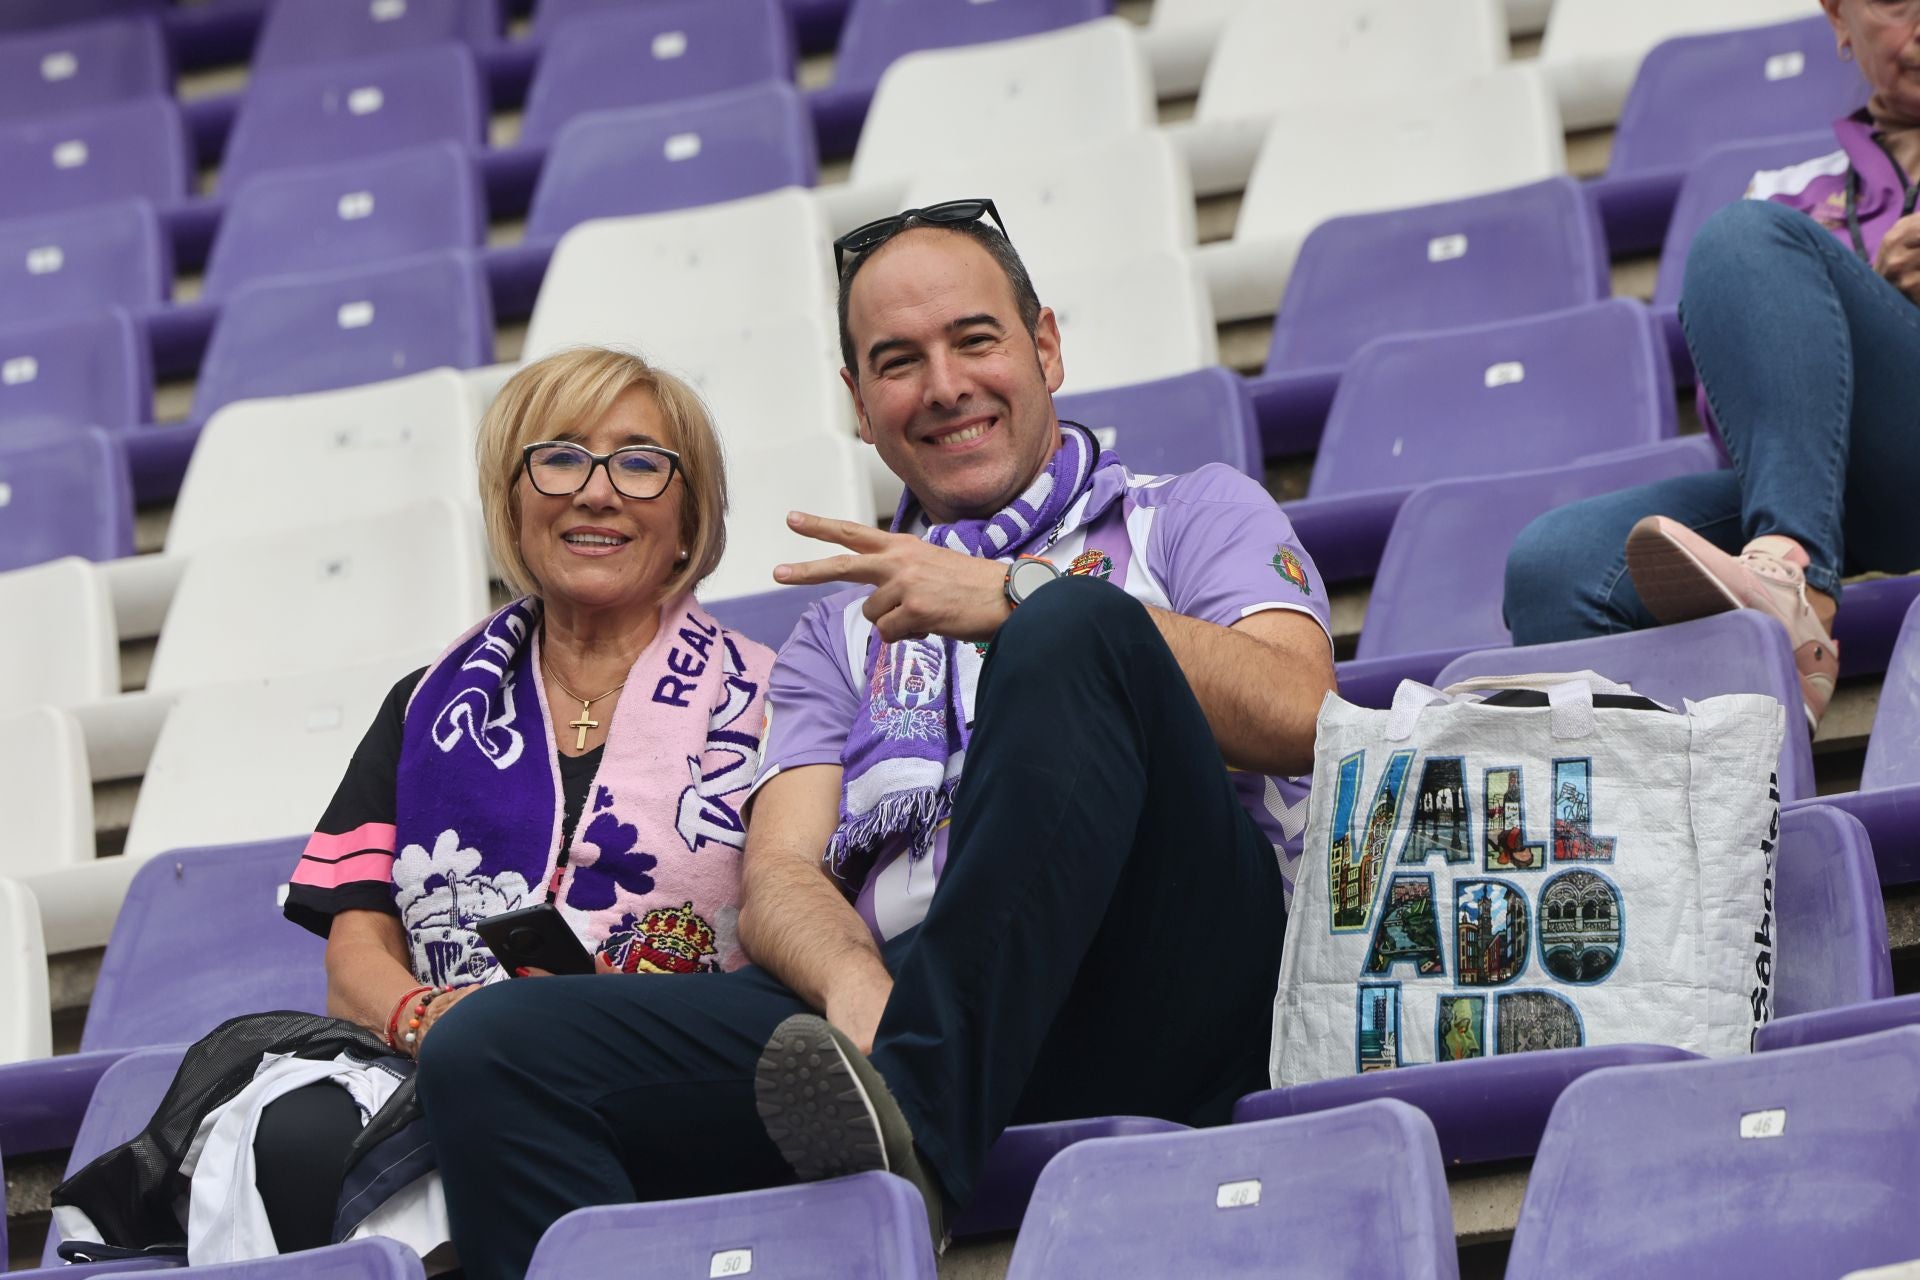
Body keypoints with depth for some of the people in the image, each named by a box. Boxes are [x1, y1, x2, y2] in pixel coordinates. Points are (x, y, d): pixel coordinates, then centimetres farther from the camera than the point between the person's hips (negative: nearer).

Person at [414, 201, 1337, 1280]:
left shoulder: (1192, 516, 21)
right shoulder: (838, 637, 31)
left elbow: (1295, 716, -1)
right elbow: (780, 878, 14)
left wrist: (1018, 601, -9)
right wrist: (852, 984, -12)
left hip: (1159, 995, -3)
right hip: (898, 1002, 3)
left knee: (1074, 626, -31)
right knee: (492, 1051, -19)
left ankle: (918, 1116, -41)